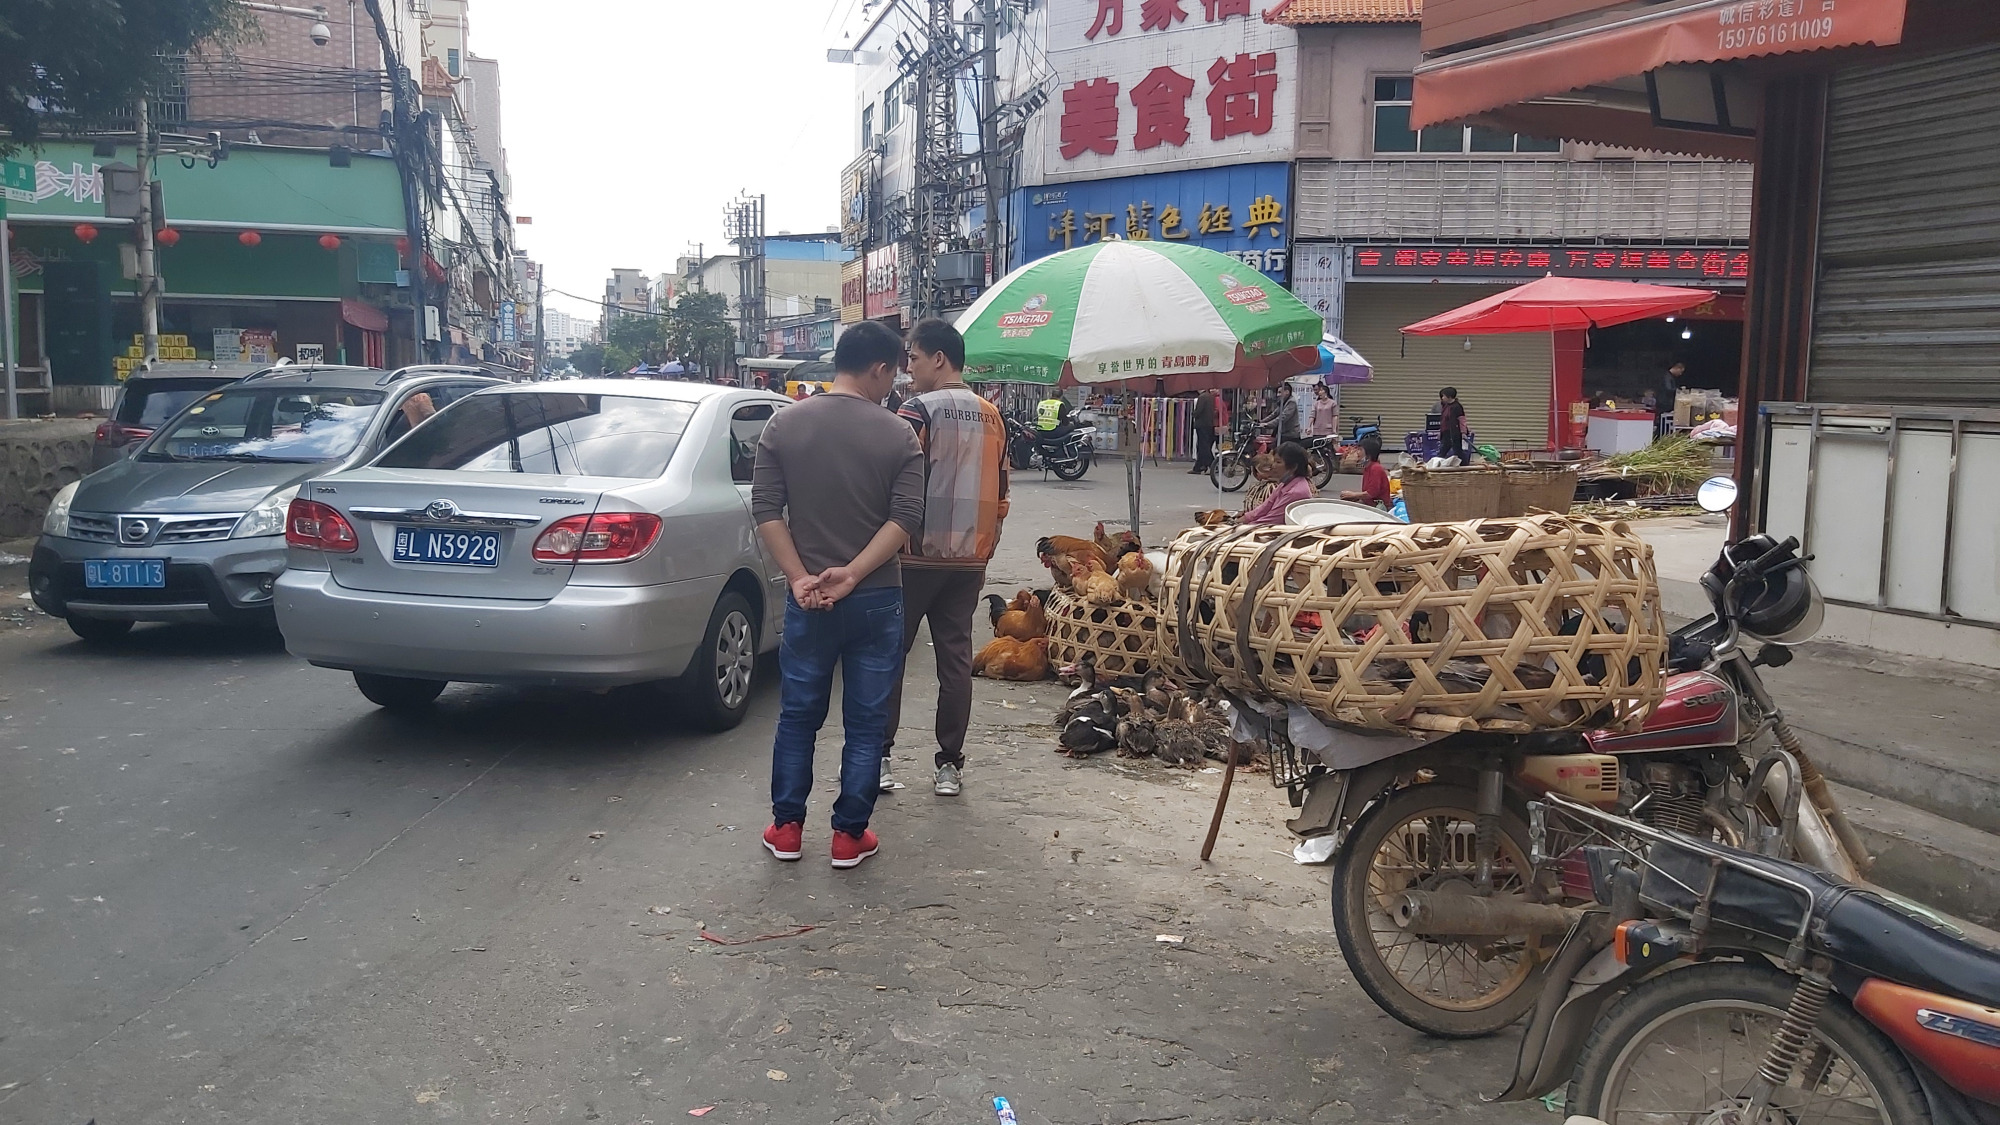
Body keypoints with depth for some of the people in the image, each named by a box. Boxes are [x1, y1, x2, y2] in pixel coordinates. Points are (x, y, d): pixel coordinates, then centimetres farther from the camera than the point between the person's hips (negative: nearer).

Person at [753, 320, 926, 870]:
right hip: (876, 598, -1)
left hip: (806, 598, 2)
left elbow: (766, 509, -5)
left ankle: (786, 828, 22)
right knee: (865, 722, 9)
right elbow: (905, 518, -13)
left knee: (798, 715, 16)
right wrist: (851, 575, -15)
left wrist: (800, 577, -8)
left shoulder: (784, 424, -1)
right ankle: (849, 836, 14)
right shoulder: (899, 435, -6)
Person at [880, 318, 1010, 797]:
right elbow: (999, 494, 14)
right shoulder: (992, 417, 10)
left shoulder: (919, 410, -10)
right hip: (969, 559, 6)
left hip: (916, 556, -5)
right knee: (956, 658, 7)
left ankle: (879, 756, 7)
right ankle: (950, 764, 10)